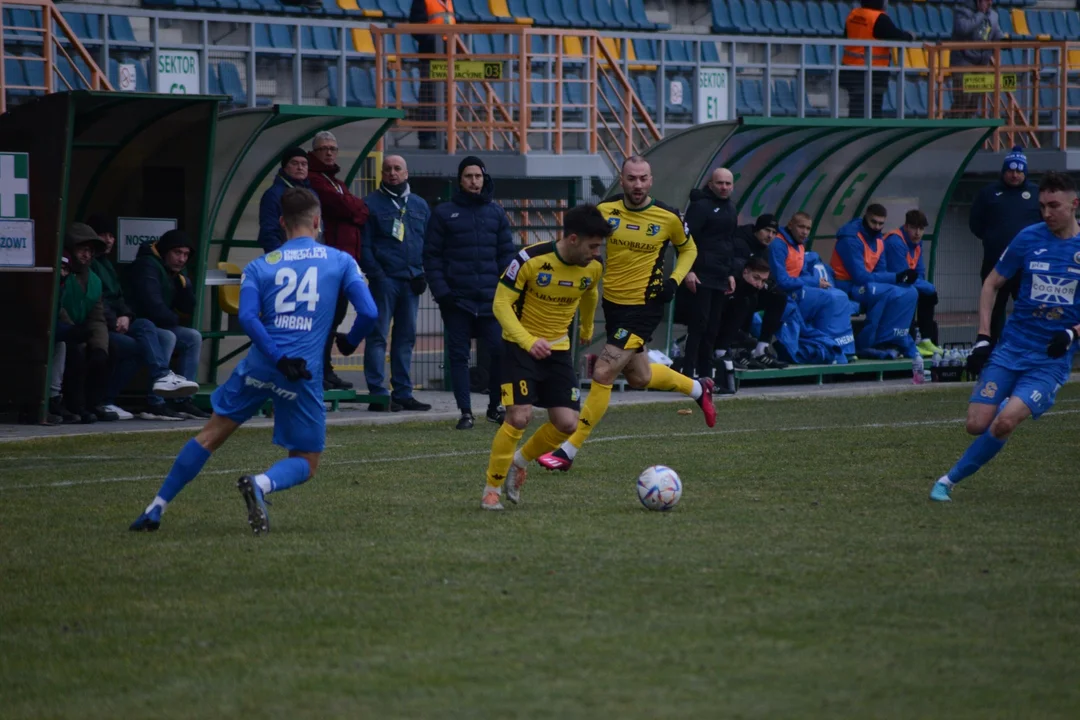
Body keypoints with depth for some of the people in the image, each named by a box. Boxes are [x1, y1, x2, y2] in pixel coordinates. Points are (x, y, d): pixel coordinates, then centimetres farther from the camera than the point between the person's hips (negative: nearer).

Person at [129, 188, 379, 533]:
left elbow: (248, 317, -8)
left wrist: (279, 359, -11)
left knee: (212, 433, 16)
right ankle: (261, 484, -24)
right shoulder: (341, 261, 7)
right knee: (306, 464, 9)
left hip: (260, 363, 2)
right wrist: (349, 342, 18)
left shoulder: (260, 266, 9)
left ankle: (156, 508, 15)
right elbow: (369, 313, -2)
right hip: (305, 374, -2)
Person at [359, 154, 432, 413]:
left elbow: (429, 243, 17)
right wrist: (375, 274, -13)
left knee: (406, 338, 8)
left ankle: (403, 393, 13)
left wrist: (423, 274, 4)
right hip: (384, 280, -5)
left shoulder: (420, 206, 15)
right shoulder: (372, 204, 0)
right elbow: (364, 245, -4)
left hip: (411, 282, 5)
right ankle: (378, 394, -6)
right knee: (378, 336, -6)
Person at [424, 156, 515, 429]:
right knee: (459, 355, 0)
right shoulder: (443, 213, 3)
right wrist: (441, 291, -8)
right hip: (456, 298, -1)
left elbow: (506, 253, 10)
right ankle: (465, 412, 7)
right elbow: (431, 255, 1)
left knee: (500, 349, -6)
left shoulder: (496, 212, 10)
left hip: (491, 297, 1)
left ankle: (495, 406, 10)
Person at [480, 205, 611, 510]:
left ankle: (521, 461, 23)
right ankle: (491, 489, -2)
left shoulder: (593, 267, -7)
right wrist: (529, 341, -33)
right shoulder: (531, 259, -23)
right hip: (520, 346, -5)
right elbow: (501, 303, -19)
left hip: (558, 349, 5)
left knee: (567, 423, -6)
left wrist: (587, 328, 35)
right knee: (519, 416, -19)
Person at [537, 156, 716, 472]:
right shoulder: (605, 210, -5)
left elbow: (688, 249, 9)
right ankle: (699, 389, 48)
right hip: (612, 302, 5)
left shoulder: (669, 218, -11)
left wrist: (674, 280, -7)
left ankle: (569, 451, -6)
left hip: (645, 307, -5)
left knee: (603, 374, -13)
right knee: (639, 377, 20)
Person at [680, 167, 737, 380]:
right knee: (698, 324, -11)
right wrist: (688, 271, -22)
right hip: (700, 278, -8)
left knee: (712, 329, 7)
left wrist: (730, 273, 23)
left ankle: (705, 374, 11)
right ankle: (688, 374, -12)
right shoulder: (701, 206, -7)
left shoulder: (730, 209, 20)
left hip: (720, 279, 8)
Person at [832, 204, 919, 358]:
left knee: (909, 293, -5)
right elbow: (860, 276, -24)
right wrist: (896, 277, -23)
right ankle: (866, 344, -23)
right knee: (889, 293, -30)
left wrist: (902, 278, -14)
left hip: (867, 285, 9)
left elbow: (880, 273, 9)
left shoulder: (879, 241, 9)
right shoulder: (851, 238, -18)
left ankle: (884, 341, -8)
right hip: (847, 287, -9)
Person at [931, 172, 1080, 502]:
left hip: (1053, 359, -2)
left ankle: (951, 479, -5)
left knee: (1005, 422, -22)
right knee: (977, 424, -7)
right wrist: (983, 338, 2)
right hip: (1011, 348, 2)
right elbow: (992, 283, 11)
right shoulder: (1029, 238, 1)